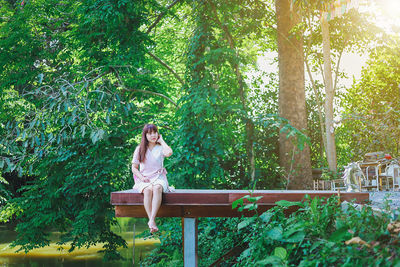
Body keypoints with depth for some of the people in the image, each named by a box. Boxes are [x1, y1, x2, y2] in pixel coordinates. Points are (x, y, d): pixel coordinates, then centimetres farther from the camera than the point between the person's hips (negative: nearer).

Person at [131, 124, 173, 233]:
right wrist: (142, 177, -8)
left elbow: (169, 153, -16)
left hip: (158, 177, 0)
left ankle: (152, 220, -48)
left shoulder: (160, 148, 9)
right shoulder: (139, 149, 12)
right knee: (148, 190, -35)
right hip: (144, 179, 1)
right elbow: (134, 168, 12)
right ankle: (153, 223, -41)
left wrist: (161, 140, 0)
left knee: (157, 188, -37)